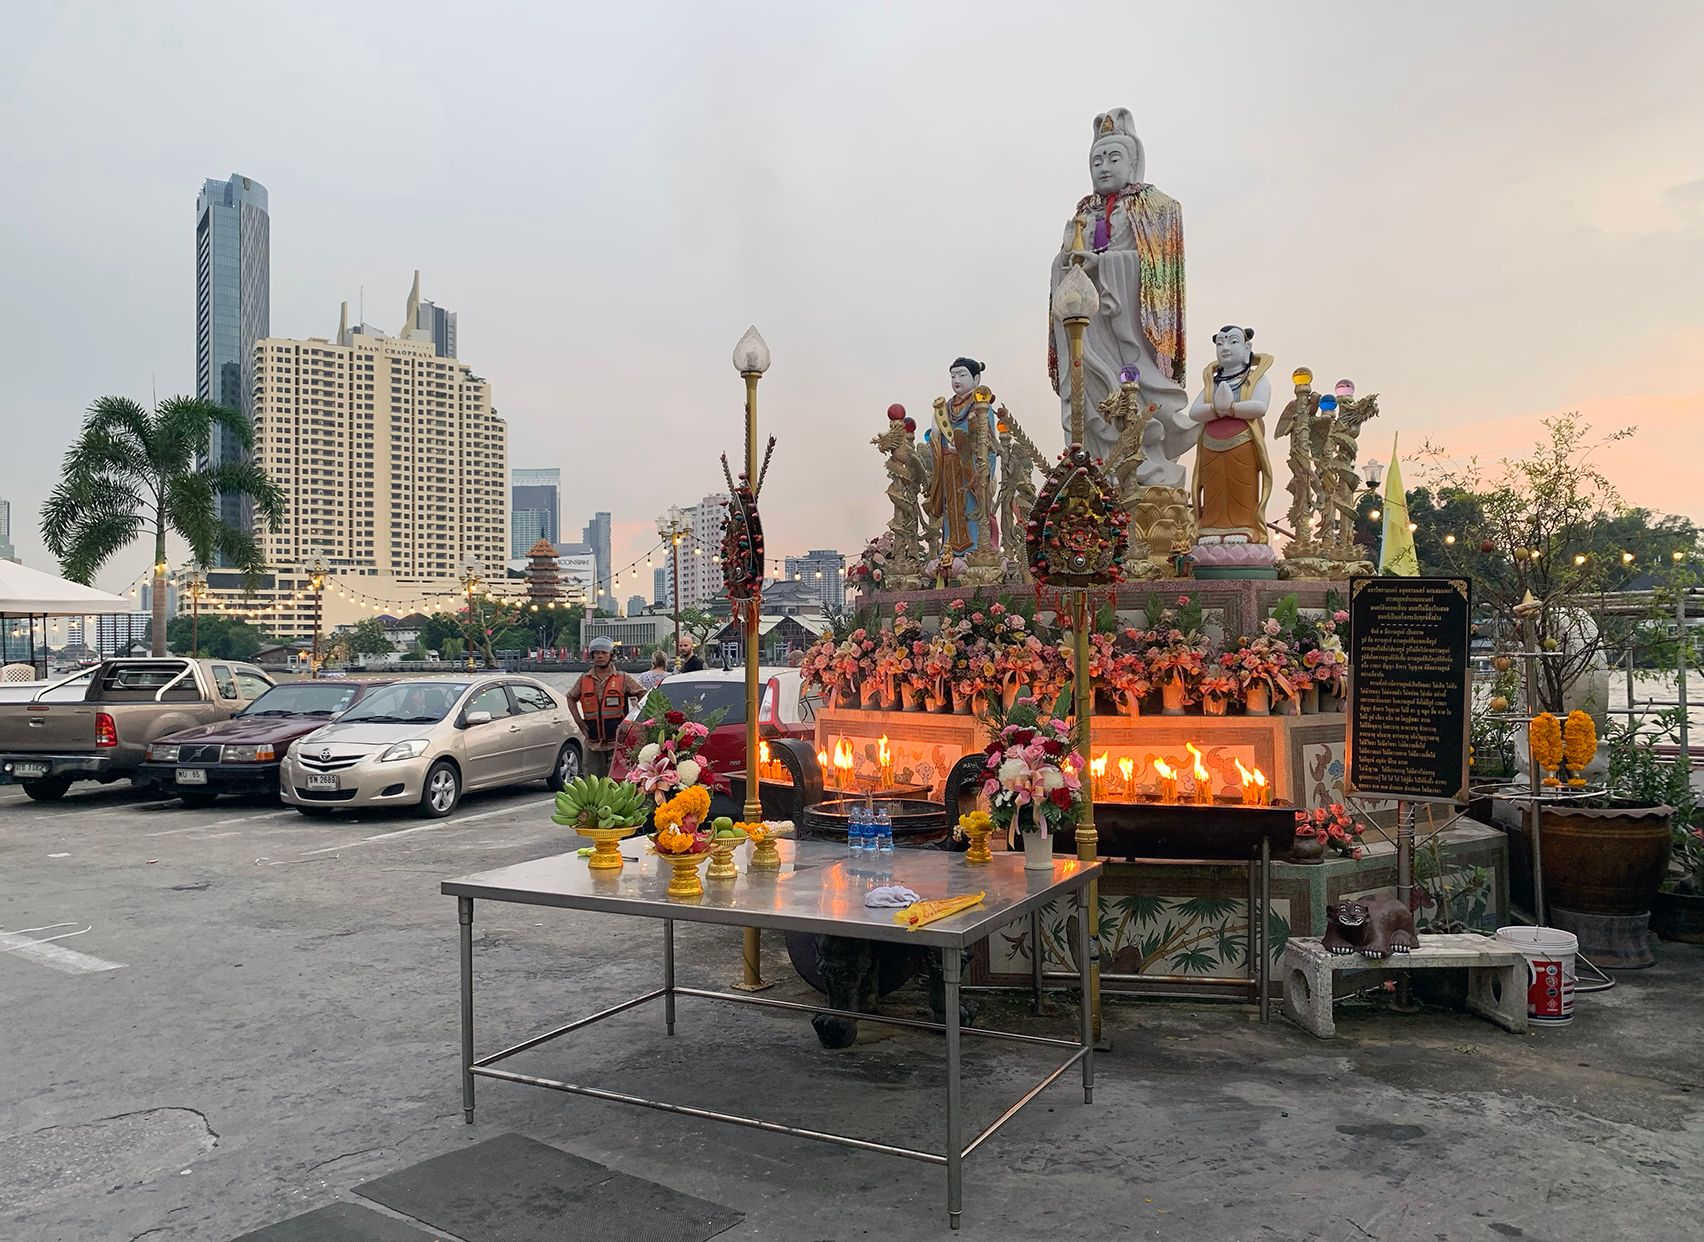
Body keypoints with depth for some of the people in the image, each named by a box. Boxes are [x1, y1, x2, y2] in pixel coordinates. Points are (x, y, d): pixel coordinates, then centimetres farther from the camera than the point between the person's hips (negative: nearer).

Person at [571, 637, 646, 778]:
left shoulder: (622, 678, 3)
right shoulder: (584, 679, 10)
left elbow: (643, 695, 7)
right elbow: (571, 698, 22)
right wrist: (578, 720, 9)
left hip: (617, 742, -3)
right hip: (593, 743, 3)